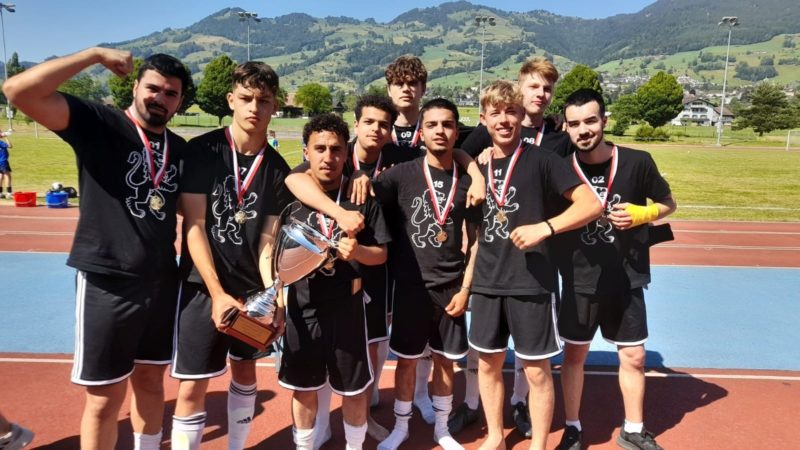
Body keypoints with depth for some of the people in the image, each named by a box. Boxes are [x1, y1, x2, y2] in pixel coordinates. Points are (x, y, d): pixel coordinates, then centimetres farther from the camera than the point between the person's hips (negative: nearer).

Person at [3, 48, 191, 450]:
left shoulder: (181, 149, 8)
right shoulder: (98, 123, -7)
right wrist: (96, 54, -18)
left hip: (162, 282, 5)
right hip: (106, 283, -5)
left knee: (151, 380, 18)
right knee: (105, 398, 6)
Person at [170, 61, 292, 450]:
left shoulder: (277, 169, 0)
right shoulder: (202, 150, -8)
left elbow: (267, 240, -1)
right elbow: (194, 226, -11)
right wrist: (217, 292, -17)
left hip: (252, 288, 4)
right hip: (203, 284, -3)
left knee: (245, 370, 16)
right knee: (192, 386, -2)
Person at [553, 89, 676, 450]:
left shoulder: (637, 162, -10)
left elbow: (668, 204, 4)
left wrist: (642, 214, -14)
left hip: (626, 281, 1)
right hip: (579, 282, -1)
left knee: (633, 356, 12)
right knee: (574, 354, 11)